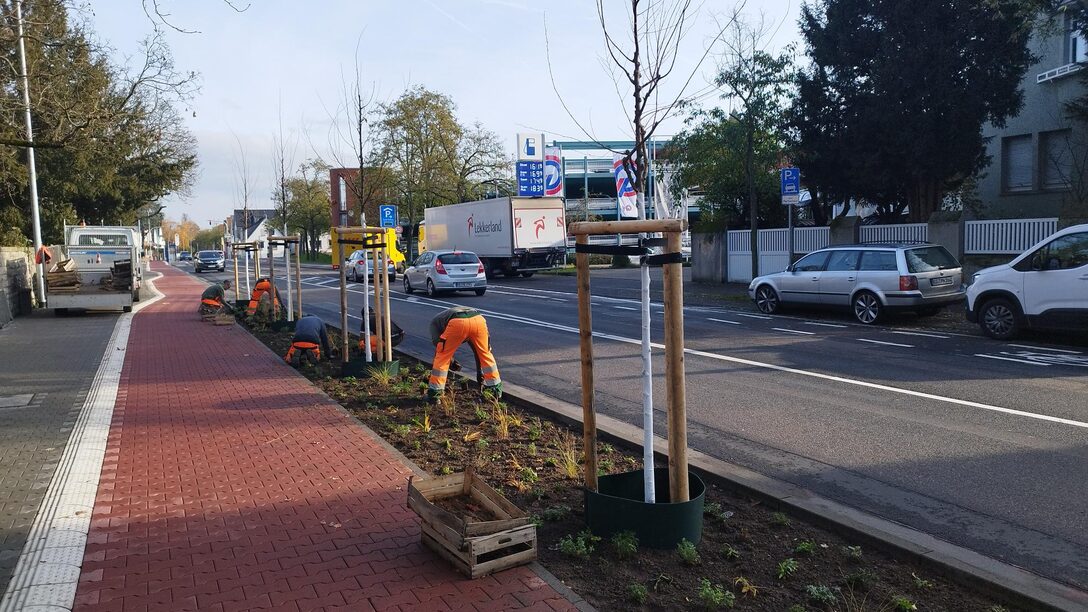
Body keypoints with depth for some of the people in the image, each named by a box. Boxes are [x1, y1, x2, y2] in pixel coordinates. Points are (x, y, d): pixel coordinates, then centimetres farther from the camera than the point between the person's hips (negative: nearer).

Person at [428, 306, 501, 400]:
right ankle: (496, 389, 31)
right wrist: (479, 371, 51)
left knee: (442, 357, 16)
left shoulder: (435, 321, 37)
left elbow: (438, 343, 19)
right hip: (479, 319, 4)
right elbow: (478, 349, 45)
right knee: (486, 354, 25)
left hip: (457, 323, -4)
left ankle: (435, 392, 17)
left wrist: (450, 361, 33)